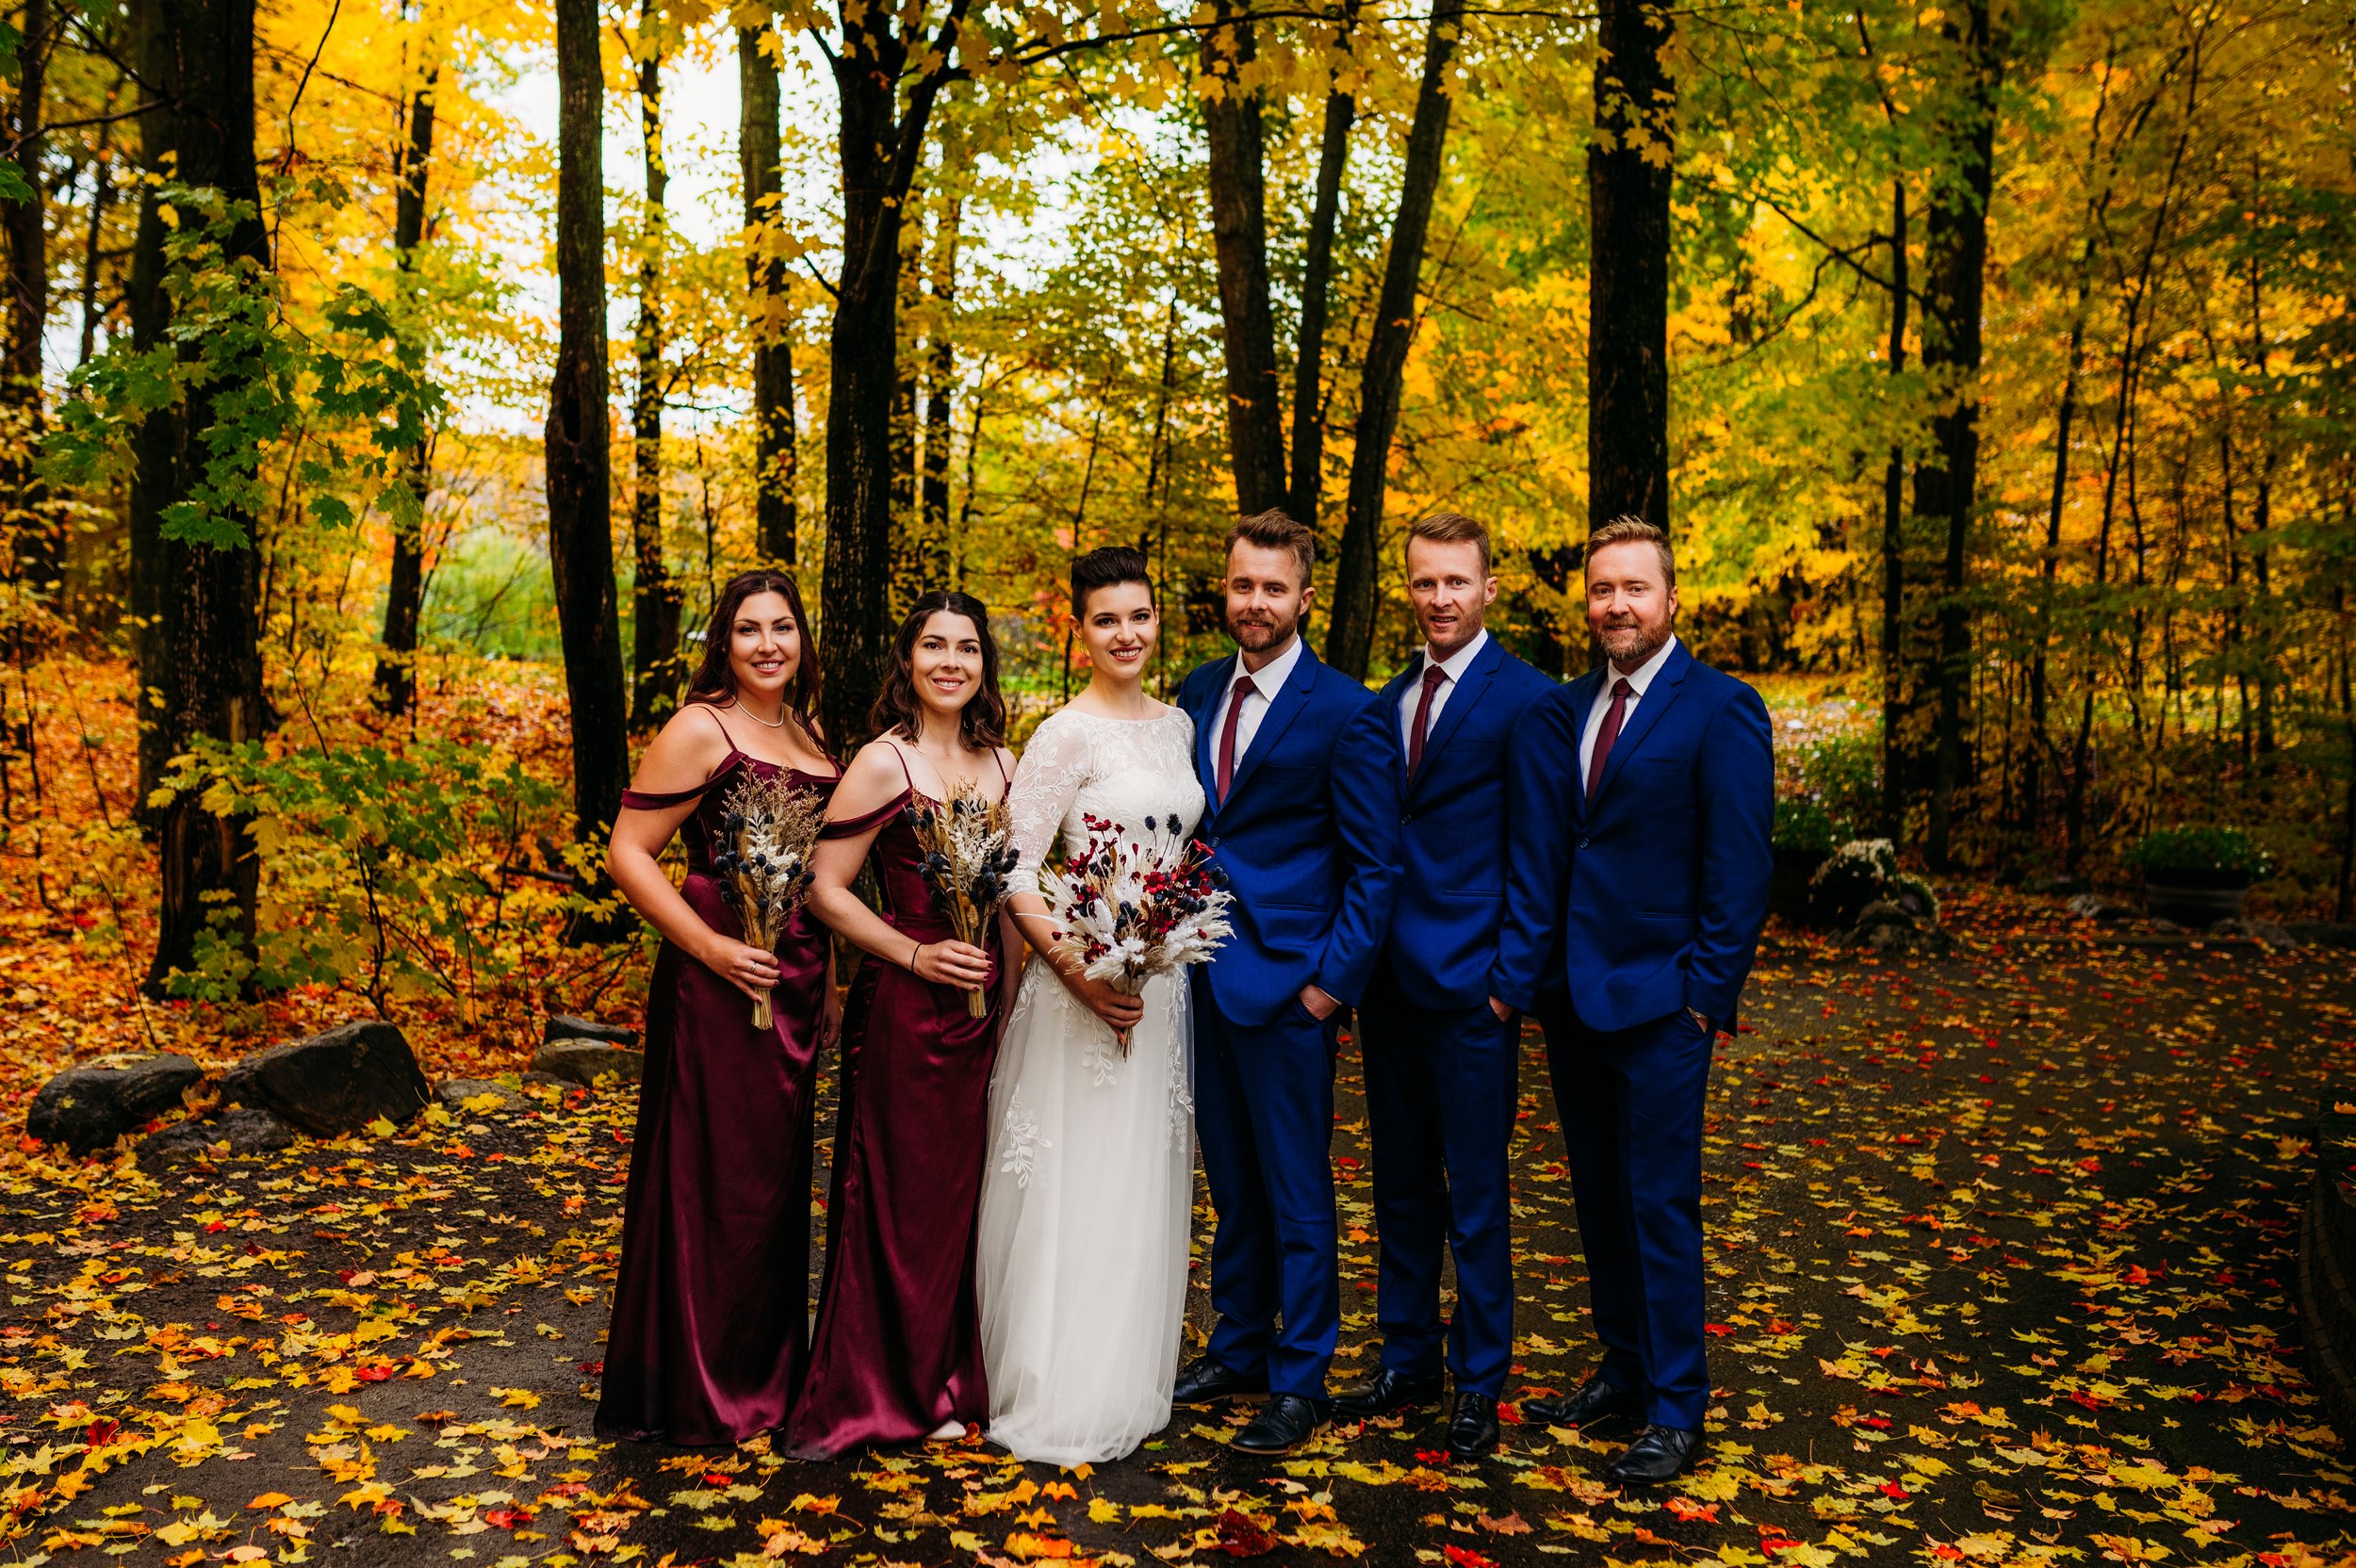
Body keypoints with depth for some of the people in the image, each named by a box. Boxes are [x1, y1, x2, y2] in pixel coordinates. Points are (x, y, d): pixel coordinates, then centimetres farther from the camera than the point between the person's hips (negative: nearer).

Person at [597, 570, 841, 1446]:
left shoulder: (806, 734, 14)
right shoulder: (701, 729, -8)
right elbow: (628, 854, -12)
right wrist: (709, 946, -19)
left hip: (796, 980, 8)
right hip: (719, 979, -7)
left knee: (777, 1174, 15)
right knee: (714, 1178, -1)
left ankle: (764, 1373, 29)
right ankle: (696, 1393, 14)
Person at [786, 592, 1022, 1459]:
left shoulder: (1000, 762, 9)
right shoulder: (884, 763, -8)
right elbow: (824, 889, -10)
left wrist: (1012, 989, 11)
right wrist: (917, 955, -15)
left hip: (983, 1005, 6)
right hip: (903, 1006, -5)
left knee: (960, 1193, 12)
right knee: (894, 1199, 3)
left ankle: (939, 1384, 27)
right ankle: (865, 1396, 18)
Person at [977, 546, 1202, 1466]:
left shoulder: (1177, 726, 9)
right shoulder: (1067, 735, -11)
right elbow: (1014, 874, -15)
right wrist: (1082, 977, -20)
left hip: (1164, 985, 7)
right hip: (1085, 979, -6)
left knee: (1144, 1185, 14)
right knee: (1074, 1190, 0)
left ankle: (1126, 1385, 29)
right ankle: (1059, 1398, 14)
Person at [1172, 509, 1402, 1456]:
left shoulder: (1346, 713, -8)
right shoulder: (1197, 695, 9)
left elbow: (1374, 866, -7)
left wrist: (1334, 981, -13)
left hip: (1288, 984, -6)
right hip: (1203, 976, 6)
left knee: (1297, 1192, 4)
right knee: (1232, 1182, 17)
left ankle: (1299, 1382, 16)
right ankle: (1238, 1348, 31)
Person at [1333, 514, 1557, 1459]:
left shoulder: (1526, 698, -7)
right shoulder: (1389, 699, 13)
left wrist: (1511, 978, -10)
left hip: (1469, 985, -6)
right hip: (1388, 981, 6)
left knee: (1475, 1193, 4)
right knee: (1401, 1181, 15)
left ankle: (1479, 1383, 17)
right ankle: (1407, 1360, 29)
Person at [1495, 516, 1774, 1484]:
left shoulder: (1721, 711, -8)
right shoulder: (1559, 712, 9)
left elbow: (1739, 868, -10)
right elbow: (1537, 858, 5)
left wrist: (1707, 991, -12)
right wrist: (1518, 973, -3)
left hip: (1659, 1002, -6)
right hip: (1570, 995, 6)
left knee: (1662, 1207, 1)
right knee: (1599, 1197, 16)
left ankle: (1676, 1412, 13)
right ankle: (1623, 1369, 31)